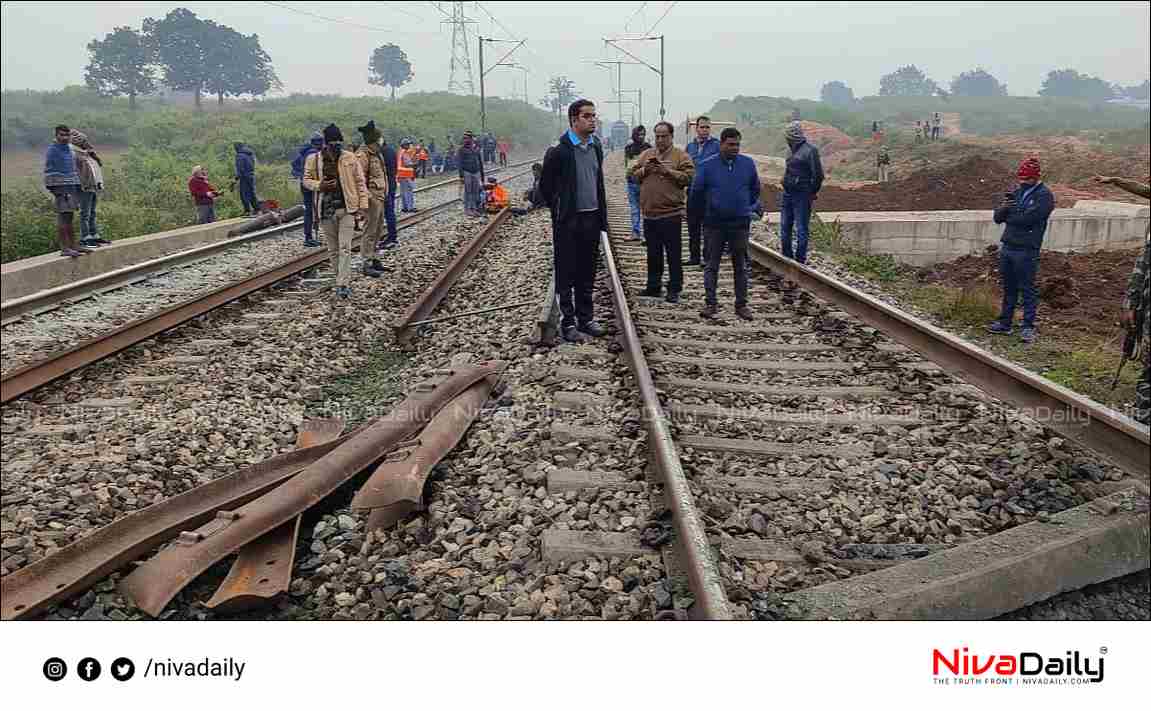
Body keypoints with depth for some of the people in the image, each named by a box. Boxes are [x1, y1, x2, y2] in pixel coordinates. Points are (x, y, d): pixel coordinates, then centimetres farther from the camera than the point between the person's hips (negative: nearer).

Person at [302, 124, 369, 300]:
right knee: (333, 249, 9)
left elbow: (360, 182, 3)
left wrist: (363, 204, -3)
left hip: (346, 208, -2)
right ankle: (344, 280, 22)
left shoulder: (350, 158, 0)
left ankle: (343, 285, -9)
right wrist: (319, 185, -11)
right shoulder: (314, 160, 1)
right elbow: (306, 179, 10)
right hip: (326, 210, 2)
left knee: (345, 248, -9)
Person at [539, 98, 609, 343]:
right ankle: (568, 323, 9)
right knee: (566, 274, 2)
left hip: (592, 218, 6)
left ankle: (586, 318, 23)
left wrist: (602, 216, 13)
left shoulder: (596, 147, 8)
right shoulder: (559, 150, -11)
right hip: (568, 222, -6)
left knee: (587, 274, 13)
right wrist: (559, 211, 2)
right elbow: (545, 186, -4)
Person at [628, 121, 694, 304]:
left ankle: (674, 290, 7)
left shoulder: (681, 156, 0)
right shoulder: (645, 155, 15)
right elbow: (632, 175, 14)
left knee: (674, 254, 0)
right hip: (649, 213, 5)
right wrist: (644, 170, -6)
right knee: (653, 253, 14)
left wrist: (668, 171, -17)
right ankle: (653, 286, 24)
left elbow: (689, 177, -12)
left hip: (671, 214, -5)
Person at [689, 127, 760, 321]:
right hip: (714, 225, -1)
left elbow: (755, 190, 16)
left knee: (741, 266, 8)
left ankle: (741, 304, 15)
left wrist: (751, 209, 13)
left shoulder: (748, 164, 3)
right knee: (711, 266, 3)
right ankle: (711, 303, 10)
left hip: (740, 224, 2)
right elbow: (695, 193, 4)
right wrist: (704, 213, 11)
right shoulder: (707, 166, -3)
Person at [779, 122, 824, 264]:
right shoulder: (791, 151, 13)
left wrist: (812, 192, -4)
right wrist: (785, 182, 12)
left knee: (801, 229, -2)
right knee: (785, 227, 13)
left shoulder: (810, 151, -12)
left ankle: (800, 259, 5)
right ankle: (787, 256, 24)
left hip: (802, 195, -8)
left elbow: (818, 175, -11)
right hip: (787, 193, 8)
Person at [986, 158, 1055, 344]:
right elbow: (997, 217, 10)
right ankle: (1004, 323, 20)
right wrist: (1003, 208, -12)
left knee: (1027, 289, 0)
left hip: (1026, 251, -7)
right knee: (1008, 288, 13)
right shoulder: (1017, 192, 15)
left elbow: (1026, 219, -20)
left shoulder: (1044, 196, -8)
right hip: (1007, 246, 7)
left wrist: (1008, 216, -3)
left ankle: (1028, 327, 5)